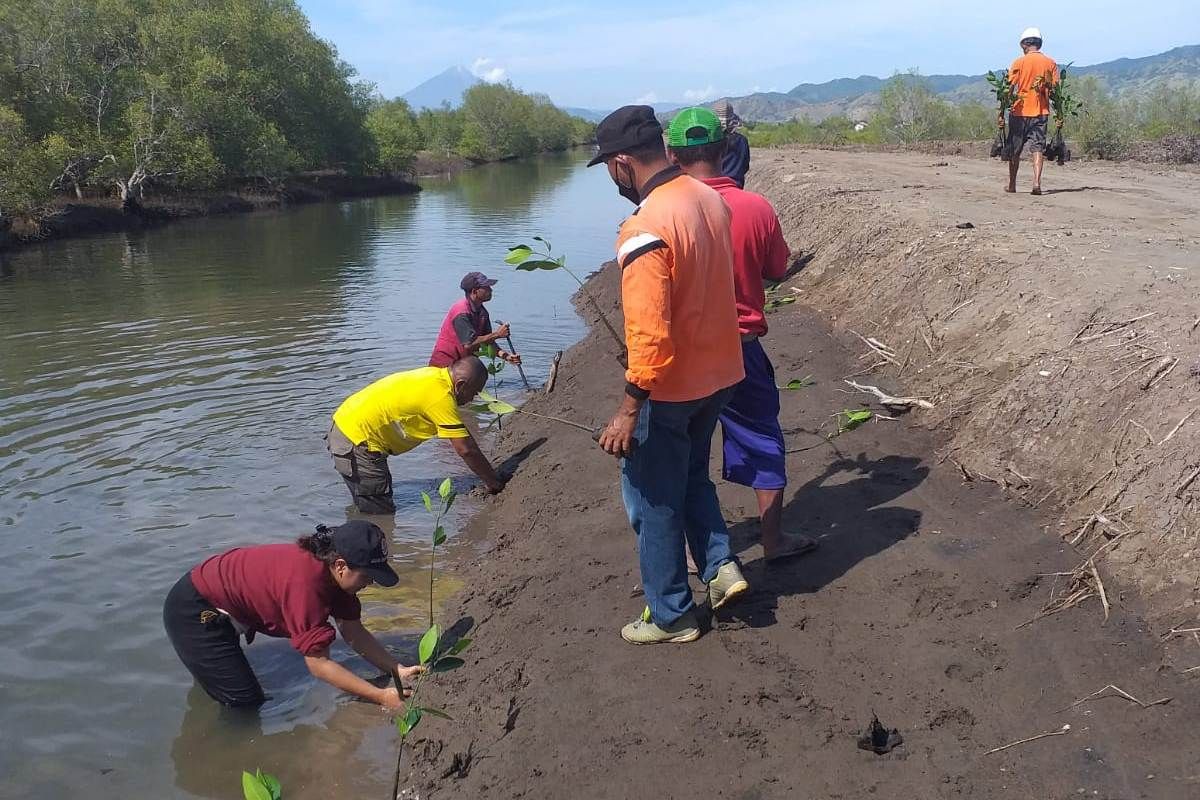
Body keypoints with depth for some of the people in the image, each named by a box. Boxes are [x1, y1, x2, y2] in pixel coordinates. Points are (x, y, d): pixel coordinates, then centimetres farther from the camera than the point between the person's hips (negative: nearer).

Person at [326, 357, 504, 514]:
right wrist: (494, 482, -5)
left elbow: (463, 435, 16)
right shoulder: (441, 396, -22)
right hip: (356, 441, -10)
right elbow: (466, 450, -18)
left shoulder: (436, 375, 7)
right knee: (380, 515, -2)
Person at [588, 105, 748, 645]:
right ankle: (720, 565, 22)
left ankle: (671, 616, 22)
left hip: (671, 387, -8)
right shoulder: (709, 199, 0)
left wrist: (628, 412, -21)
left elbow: (649, 335, -27)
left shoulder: (644, 230, -25)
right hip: (719, 372, 8)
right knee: (692, 473, 29)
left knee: (653, 500, 10)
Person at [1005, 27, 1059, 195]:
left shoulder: (1019, 62, -4)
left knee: (1015, 149, 10)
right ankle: (1037, 182, -15)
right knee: (1038, 148, 0)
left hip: (1020, 111, -2)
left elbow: (1009, 88, -8)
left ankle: (1012, 184, 18)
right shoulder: (1051, 63, 4)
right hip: (1041, 112, 2)